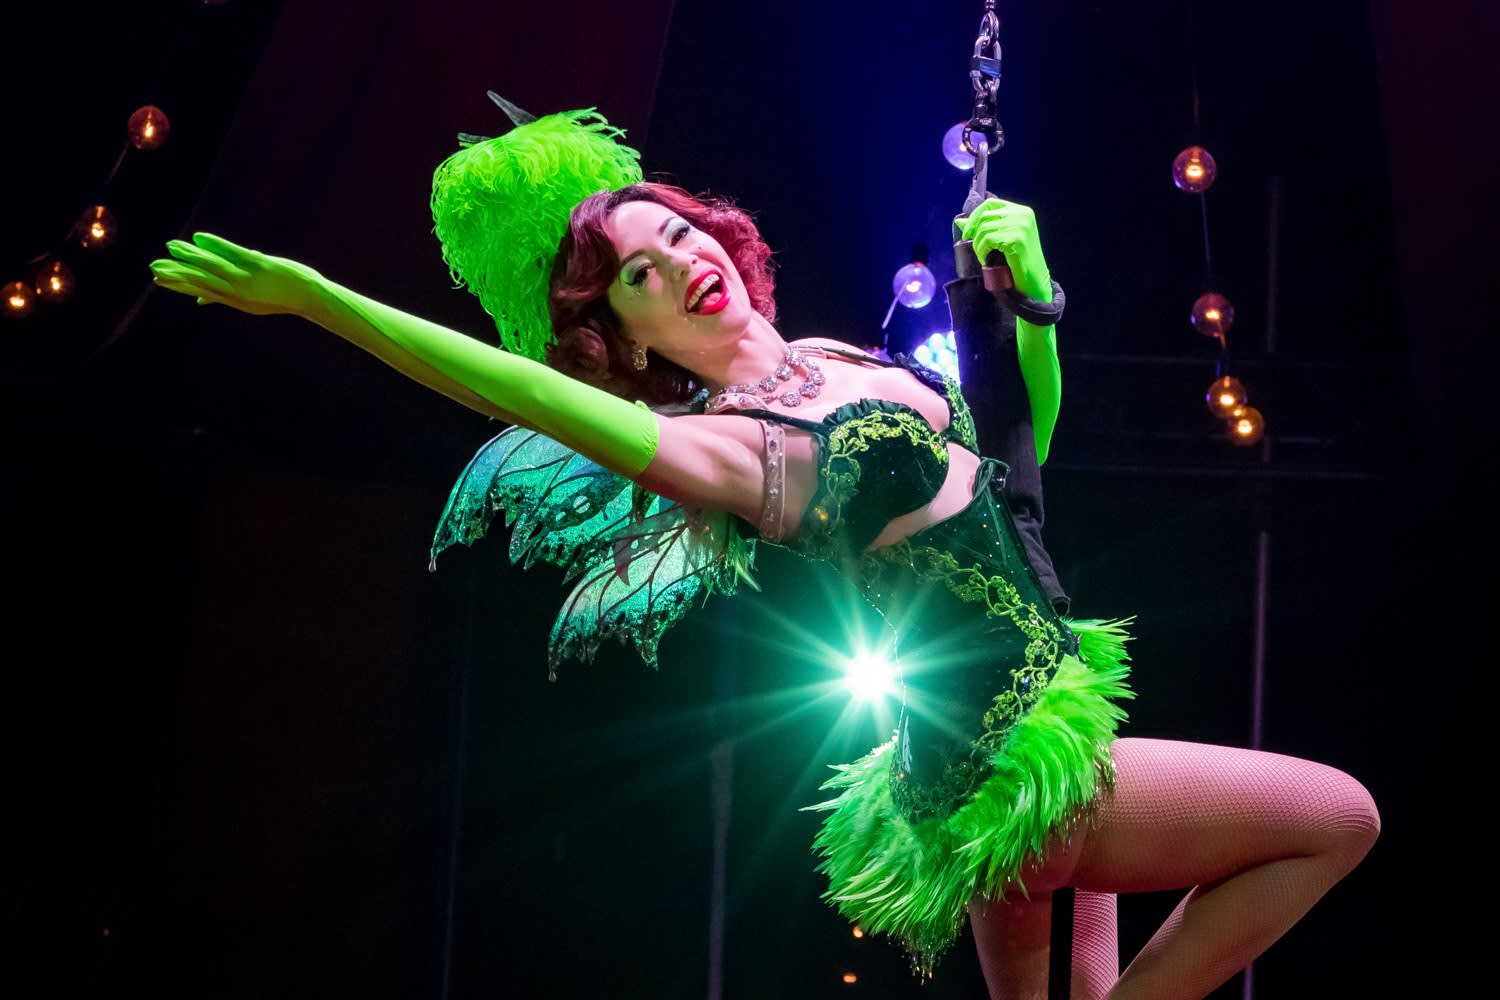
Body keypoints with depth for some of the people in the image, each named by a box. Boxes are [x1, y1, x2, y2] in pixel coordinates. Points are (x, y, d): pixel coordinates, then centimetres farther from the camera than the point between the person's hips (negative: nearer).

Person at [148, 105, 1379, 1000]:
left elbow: (1026, 449, 18)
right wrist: (316, 298, -34)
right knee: (1337, 817, -4)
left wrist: (1027, 289, 3)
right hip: (1009, 770, -8)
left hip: (1011, 744, 8)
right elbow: (525, 391, -29)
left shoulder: (835, 361, 9)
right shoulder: (726, 450, -16)